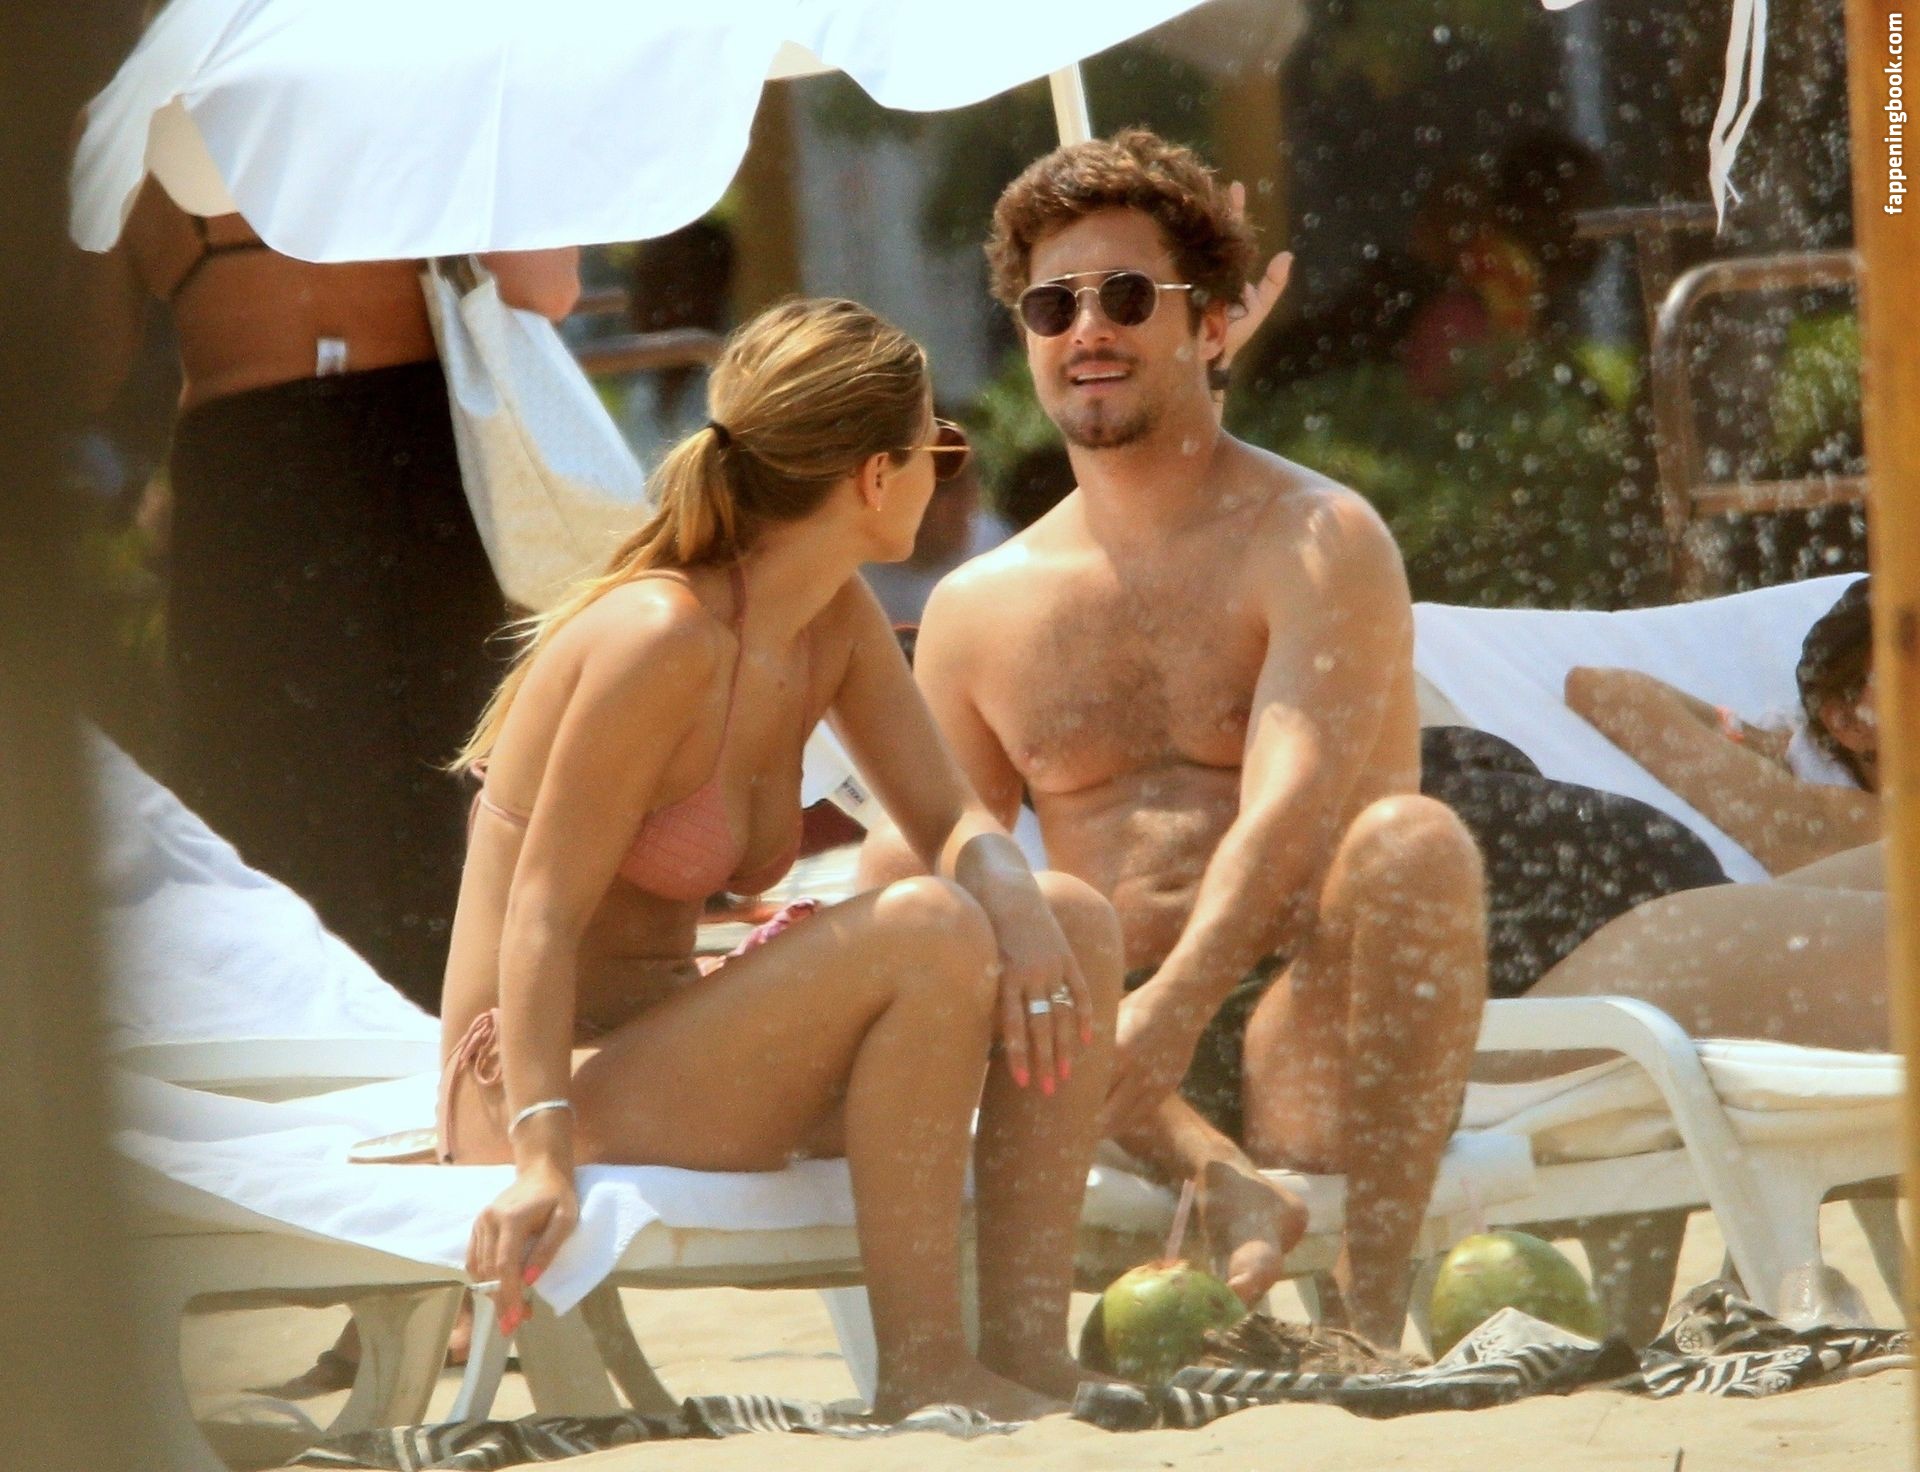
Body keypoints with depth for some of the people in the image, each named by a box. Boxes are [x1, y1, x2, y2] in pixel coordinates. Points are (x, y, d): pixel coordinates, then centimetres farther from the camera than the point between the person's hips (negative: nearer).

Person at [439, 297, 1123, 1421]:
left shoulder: (837, 621, 7)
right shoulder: (657, 640, -20)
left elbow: (953, 823, 4)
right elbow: (540, 918, -21)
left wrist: (1019, 909, -20)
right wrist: (542, 1157, -31)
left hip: (667, 1055, 9)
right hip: (553, 1085, -9)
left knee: (1072, 923, -6)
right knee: (931, 931, -28)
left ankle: (1028, 1348, -12)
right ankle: (923, 1372, -24)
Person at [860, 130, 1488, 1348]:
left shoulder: (1316, 543, 0)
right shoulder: (983, 609, 16)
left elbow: (1289, 813, -15)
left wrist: (1170, 1012, -32)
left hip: (1300, 1041, -3)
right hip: (1111, 1063, 3)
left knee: (1411, 840, -32)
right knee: (893, 882, -21)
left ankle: (1374, 1302, -38)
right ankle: (1225, 1186, -37)